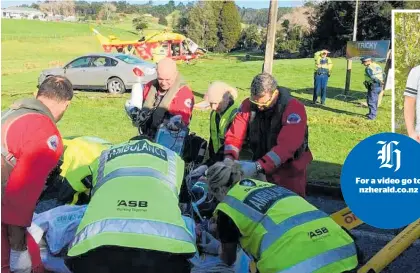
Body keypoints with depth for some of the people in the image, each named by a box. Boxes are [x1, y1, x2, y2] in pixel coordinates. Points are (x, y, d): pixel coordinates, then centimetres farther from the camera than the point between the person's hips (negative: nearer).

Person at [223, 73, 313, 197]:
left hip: (289, 172, -4)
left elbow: (286, 146, -33)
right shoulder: (248, 105, -9)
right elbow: (235, 134, -11)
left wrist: (257, 166, -42)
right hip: (260, 167, 4)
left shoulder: (293, 108, -24)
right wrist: (229, 158, -30)